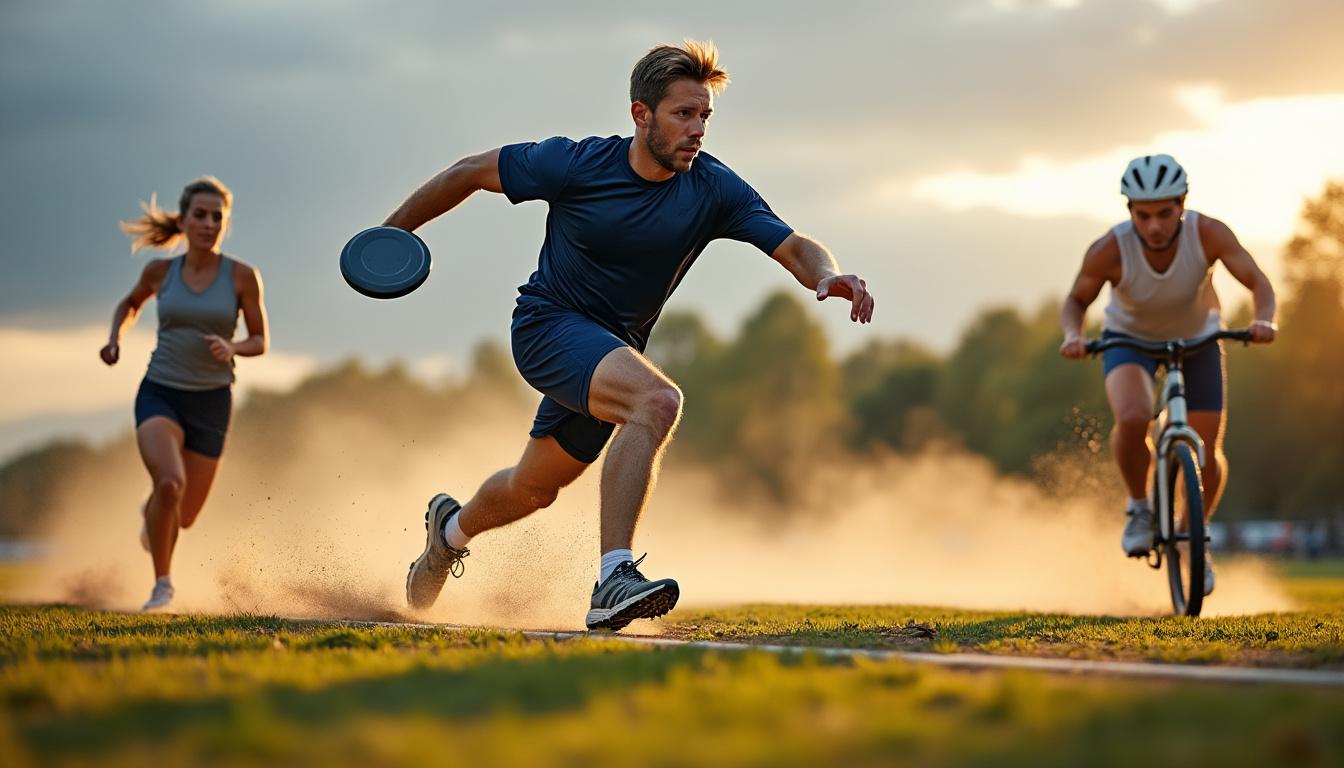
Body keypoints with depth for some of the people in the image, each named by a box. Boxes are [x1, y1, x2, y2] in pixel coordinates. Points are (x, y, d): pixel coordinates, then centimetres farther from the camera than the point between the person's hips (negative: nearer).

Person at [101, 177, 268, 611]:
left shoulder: (242, 276, -6)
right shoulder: (161, 271, 0)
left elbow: (260, 342, 0)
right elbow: (131, 303, 21)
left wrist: (231, 348, -21)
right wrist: (115, 339, 3)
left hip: (211, 402, 1)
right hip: (160, 395, -1)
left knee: (184, 517, 10)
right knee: (171, 483, -29)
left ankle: (153, 514, 50)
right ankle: (162, 584, -9)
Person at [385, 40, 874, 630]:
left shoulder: (713, 189, -12)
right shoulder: (574, 163, -18)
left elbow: (793, 247, -19)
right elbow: (472, 172, -5)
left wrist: (828, 276, -42)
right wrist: (394, 233, 1)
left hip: (614, 347, 5)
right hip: (548, 323, -5)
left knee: (533, 489, 19)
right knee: (658, 400, -32)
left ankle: (452, 527, 53)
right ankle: (613, 581, -37)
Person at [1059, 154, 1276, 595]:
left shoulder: (1207, 234, -30)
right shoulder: (1110, 250, -30)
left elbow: (1258, 282, -26)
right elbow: (1077, 300, -14)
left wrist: (1263, 321, -47)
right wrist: (1073, 335, -35)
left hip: (1197, 337, 2)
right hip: (1130, 338, -1)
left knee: (1208, 451, -3)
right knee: (1132, 419, -31)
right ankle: (1140, 508, -2)